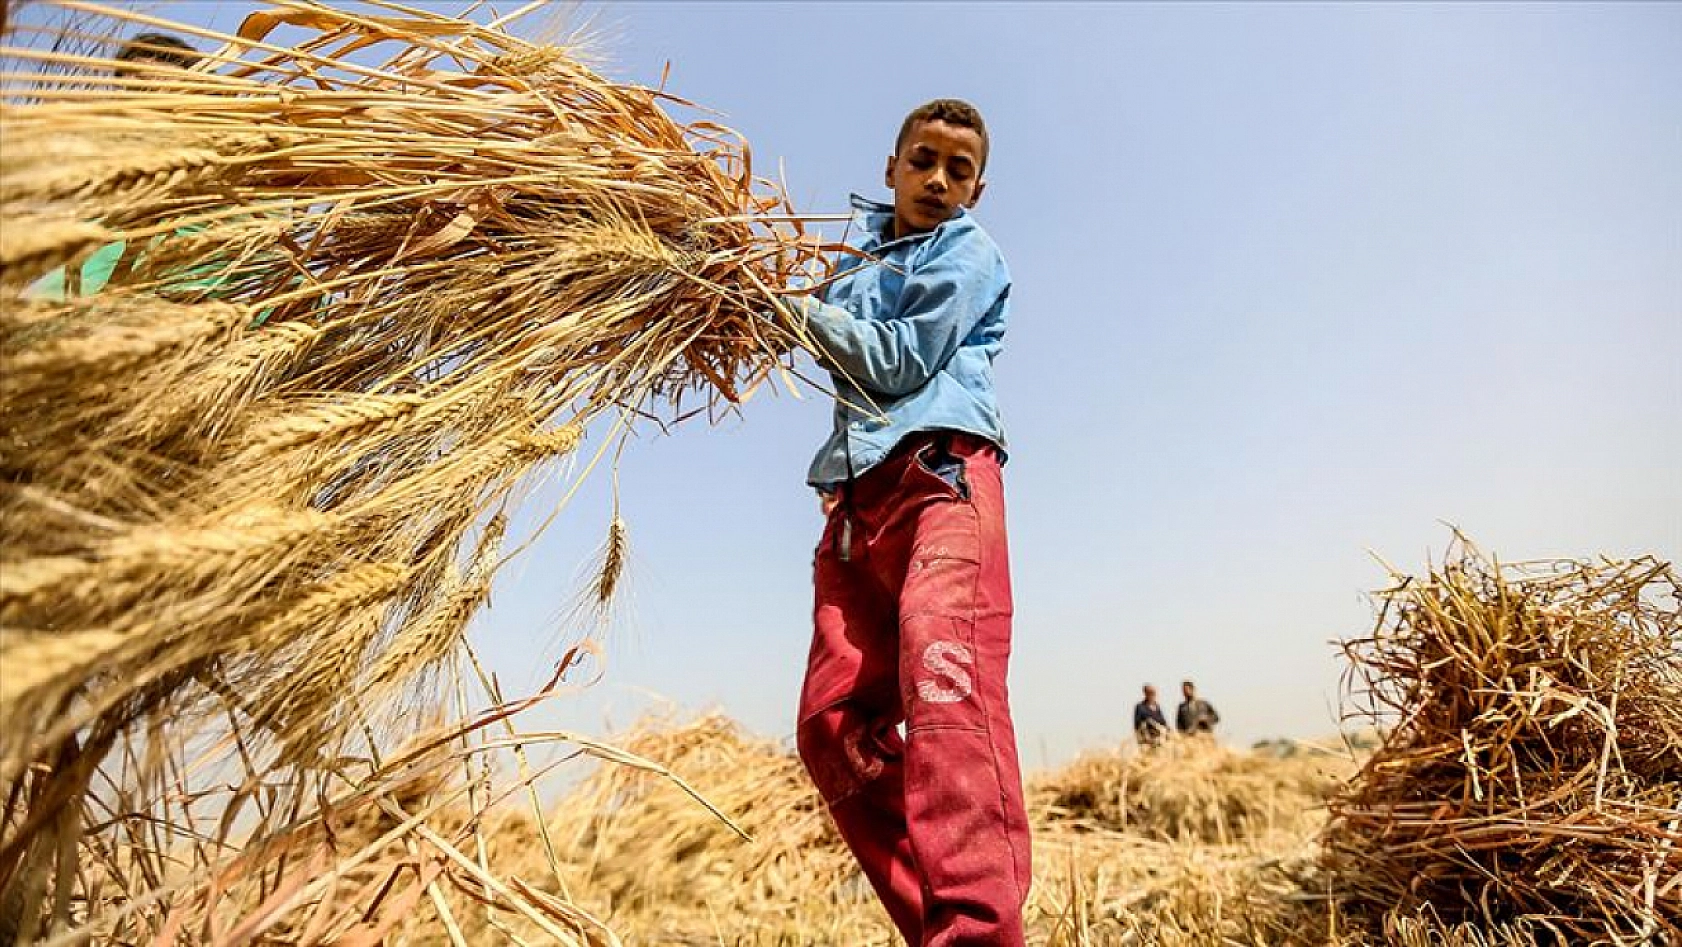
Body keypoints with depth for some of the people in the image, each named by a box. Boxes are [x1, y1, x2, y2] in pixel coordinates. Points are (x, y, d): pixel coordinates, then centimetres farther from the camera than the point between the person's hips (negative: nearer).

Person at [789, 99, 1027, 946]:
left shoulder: (969, 254, 10)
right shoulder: (863, 241, 30)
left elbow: (901, 359, -4)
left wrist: (804, 311, 3)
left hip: (940, 472, -6)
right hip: (857, 494, 7)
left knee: (943, 672, -31)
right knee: (832, 720, -3)